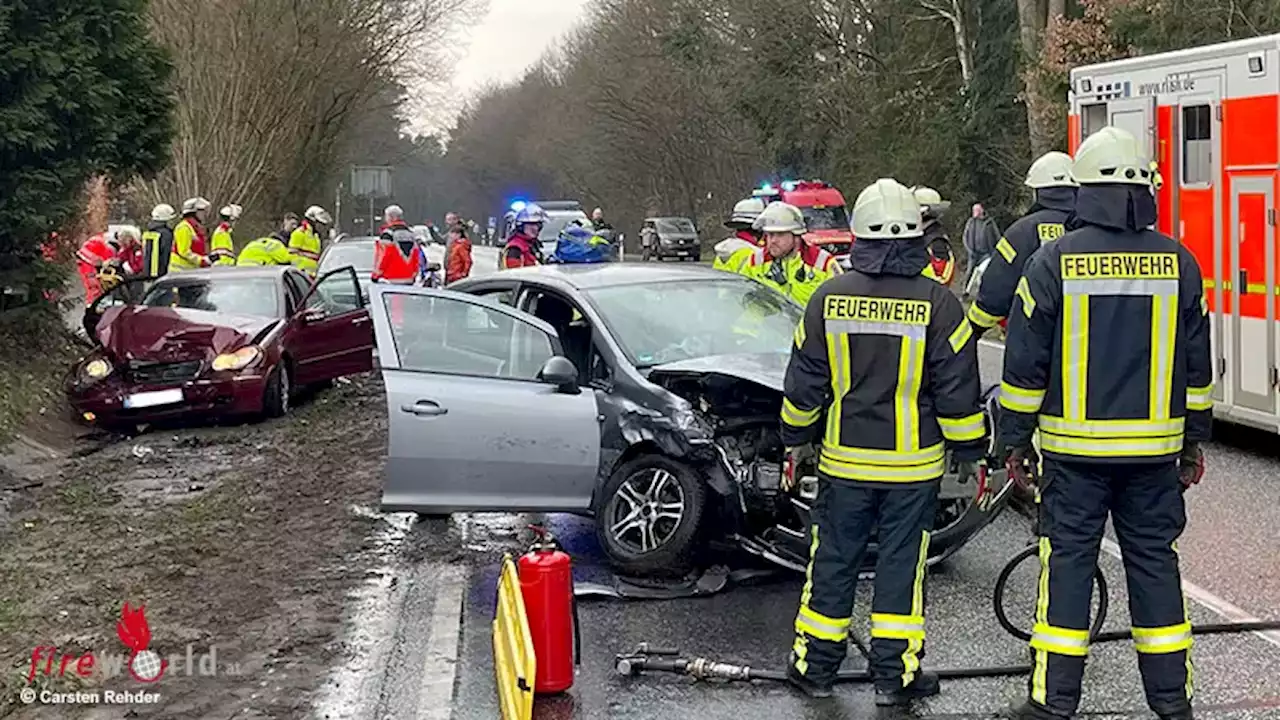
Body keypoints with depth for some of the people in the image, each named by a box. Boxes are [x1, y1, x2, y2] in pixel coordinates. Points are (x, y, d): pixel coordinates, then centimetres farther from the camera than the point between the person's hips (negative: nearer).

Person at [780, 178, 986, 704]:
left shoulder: (829, 297, -3)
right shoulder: (938, 304, -9)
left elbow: (804, 381, 4)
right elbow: (957, 389, -6)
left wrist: (797, 439, 16)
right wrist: (968, 452, 5)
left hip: (844, 461, 2)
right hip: (913, 464, -1)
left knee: (833, 560, 12)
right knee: (901, 564, 7)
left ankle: (815, 664, 20)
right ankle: (895, 674, 13)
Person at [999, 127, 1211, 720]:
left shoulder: (1053, 261, -7)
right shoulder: (1177, 262, 2)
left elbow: (1025, 363, -6)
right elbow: (1197, 365, 8)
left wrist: (1015, 441, 3)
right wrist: (1194, 442, 17)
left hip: (1075, 448, -2)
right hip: (1155, 449, 3)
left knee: (1068, 562, 3)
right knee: (1154, 561, 11)